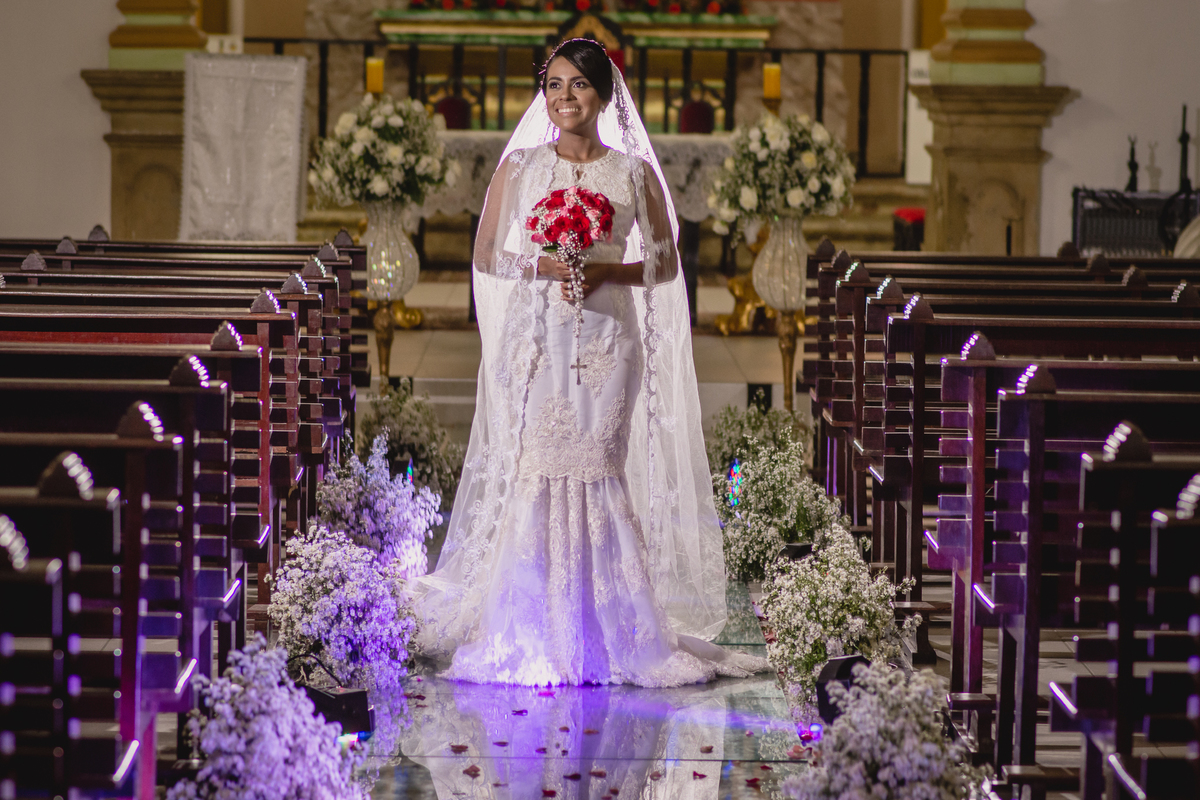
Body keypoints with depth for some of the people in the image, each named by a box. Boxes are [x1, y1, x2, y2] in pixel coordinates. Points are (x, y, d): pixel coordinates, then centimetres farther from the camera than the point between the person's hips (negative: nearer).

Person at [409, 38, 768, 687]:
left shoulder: (634, 173, 6)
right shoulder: (520, 166, 8)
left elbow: (665, 264, 7)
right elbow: (486, 254, 9)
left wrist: (604, 270, -10)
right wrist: (539, 267, -10)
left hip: (604, 337, -1)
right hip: (535, 334, 1)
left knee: (595, 472, -5)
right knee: (532, 472, -4)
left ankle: (603, 637, 3)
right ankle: (528, 638, 1)